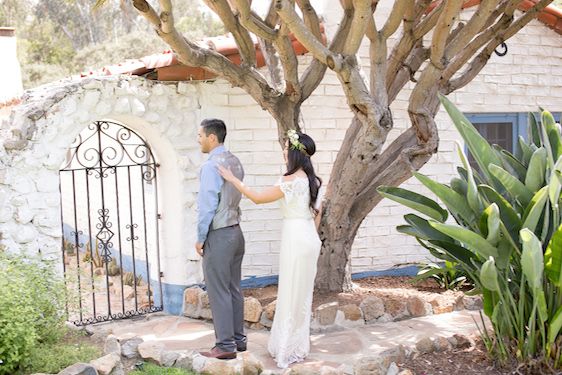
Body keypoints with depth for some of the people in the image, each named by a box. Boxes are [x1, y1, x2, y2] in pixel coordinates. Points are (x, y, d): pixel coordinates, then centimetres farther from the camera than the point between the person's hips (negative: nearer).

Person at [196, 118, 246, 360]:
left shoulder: (211, 165, -16)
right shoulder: (235, 162, 10)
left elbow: (207, 205, -17)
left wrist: (200, 238, -9)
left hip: (218, 235, -9)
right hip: (236, 231, 9)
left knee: (218, 292, -2)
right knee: (234, 289, 14)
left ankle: (225, 345, 2)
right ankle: (238, 338, 20)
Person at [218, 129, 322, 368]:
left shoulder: (291, 180, -18)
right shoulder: (312, 179, 7)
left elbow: (258, 198, -12)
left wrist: (232, 180, -5)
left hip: (295, 239, -8)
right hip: (310, 237, 8)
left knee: (291, 294, 1)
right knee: (302, 294, 15)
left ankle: (289, 350, 10)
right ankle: (299, 345, 25)